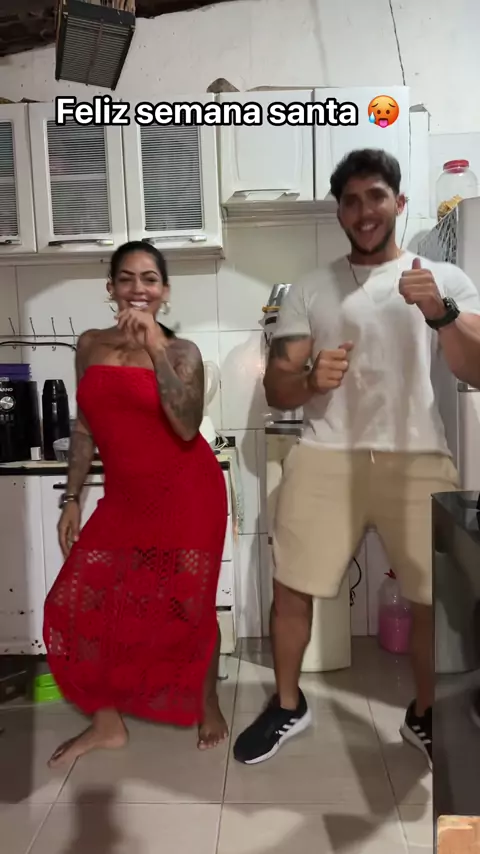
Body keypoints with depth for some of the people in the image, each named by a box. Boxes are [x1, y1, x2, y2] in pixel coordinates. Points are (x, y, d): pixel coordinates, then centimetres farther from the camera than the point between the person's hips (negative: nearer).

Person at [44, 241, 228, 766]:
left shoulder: (181, 352, -6)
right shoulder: (91, 346, 5)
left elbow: (187, 427, -22)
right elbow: (85, 428, 10)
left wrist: (155, 347, -27)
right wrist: (72, 498, 9)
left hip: (187, 495, -4)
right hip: (125, 498, 4)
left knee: (189, 606, 5)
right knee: (78, 601, 2)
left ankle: (207, 706, 34)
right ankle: (108, 724, 23)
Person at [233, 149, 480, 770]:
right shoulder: (309, 291, 9)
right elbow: (275, 390, 5)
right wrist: (310, 379, -18)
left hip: (418, 460, 0)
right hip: (325, 458, 1)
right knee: (291, 589, 4)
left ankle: (425, 716, 33)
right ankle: (288, 706, 30)